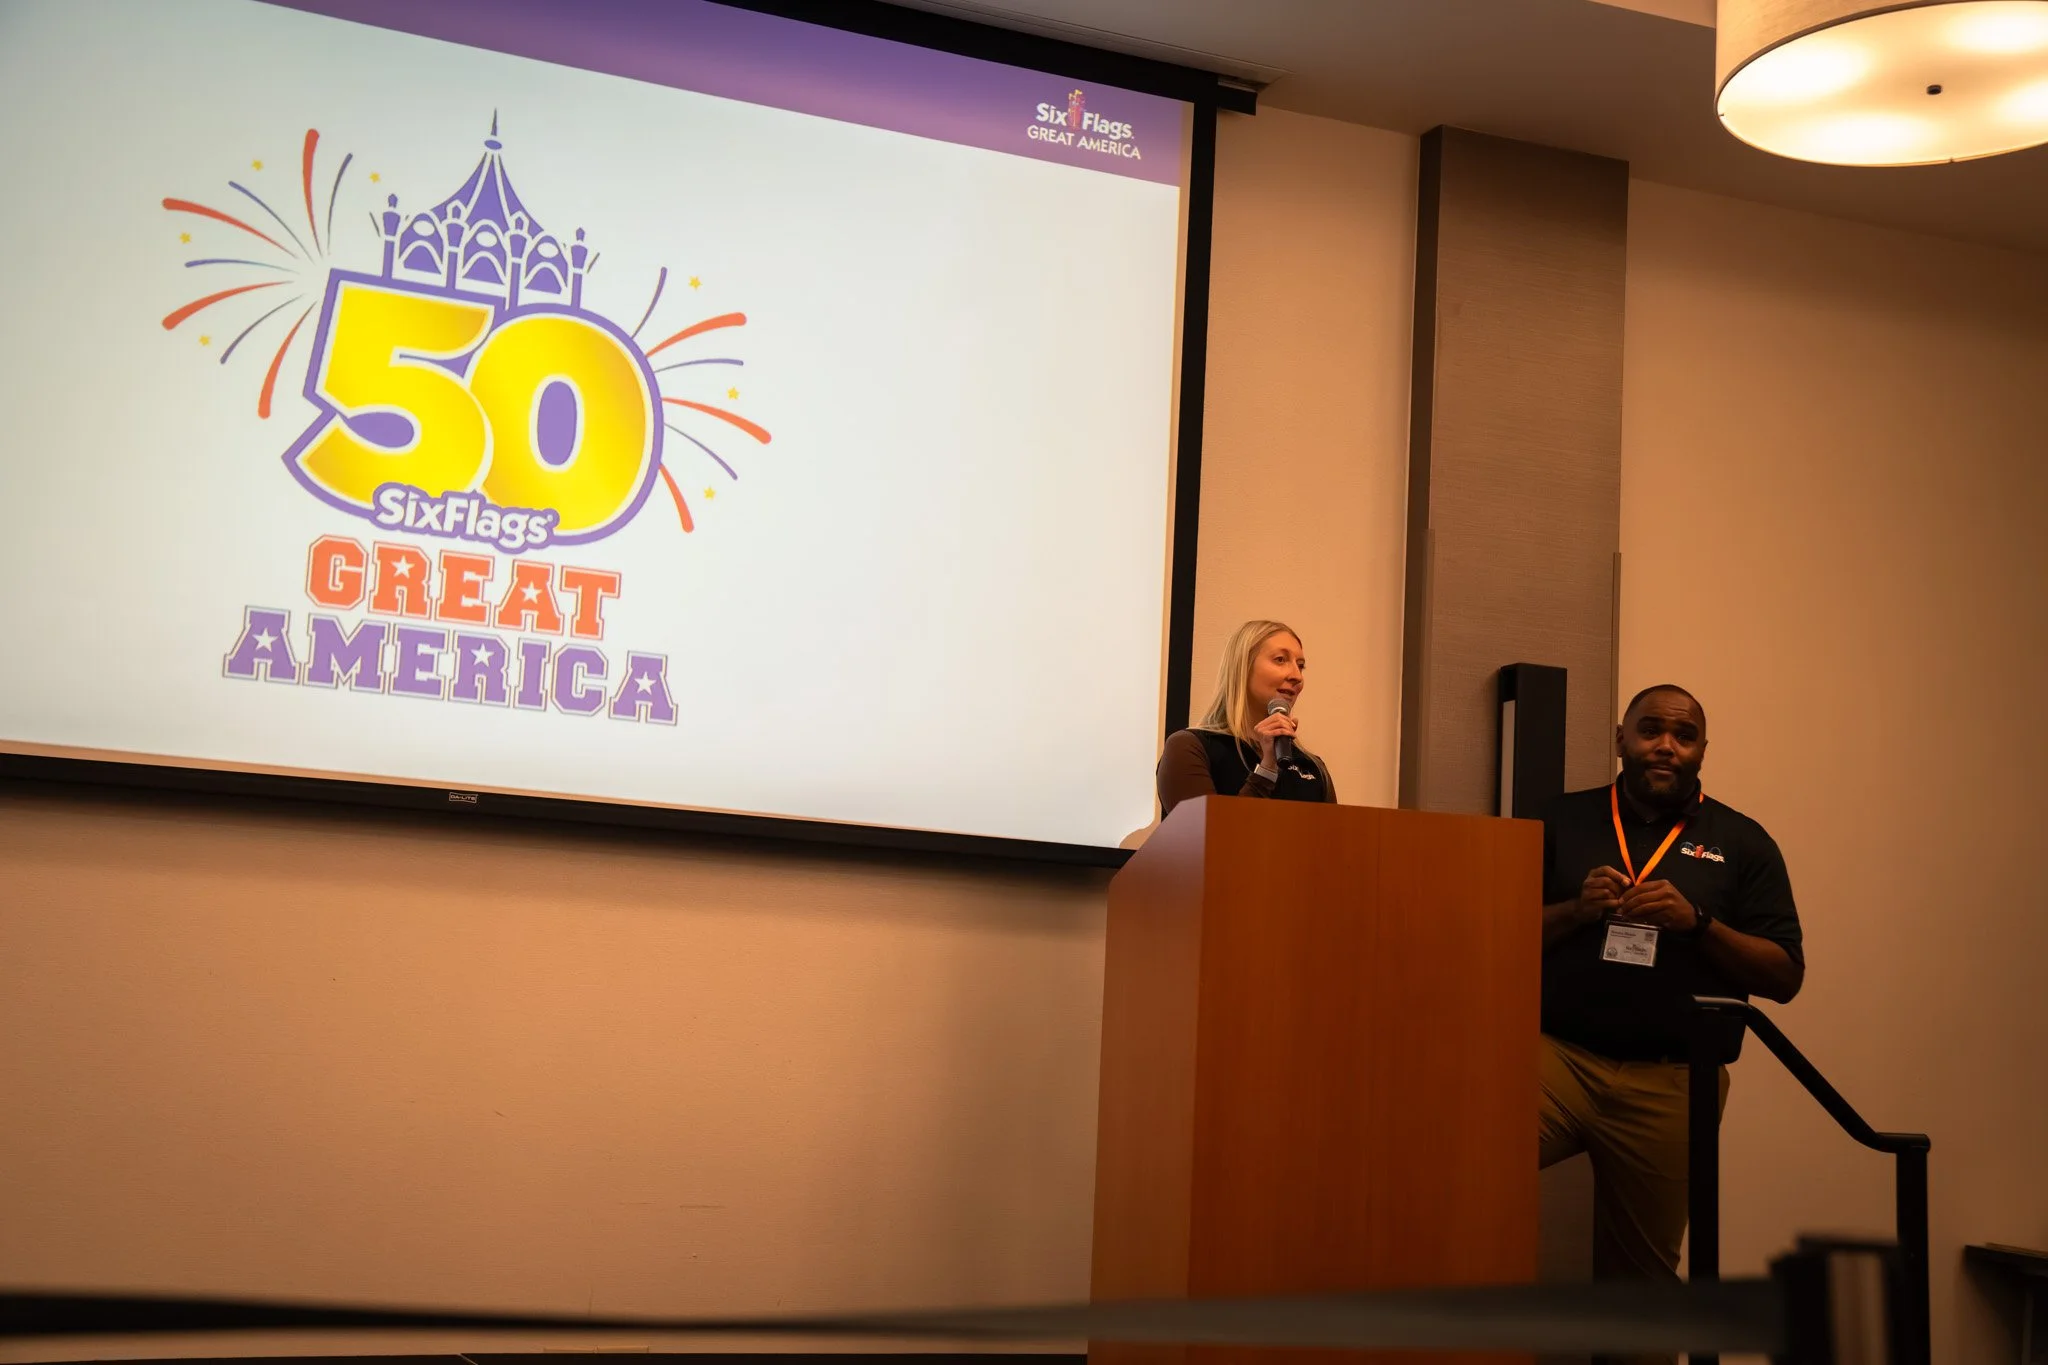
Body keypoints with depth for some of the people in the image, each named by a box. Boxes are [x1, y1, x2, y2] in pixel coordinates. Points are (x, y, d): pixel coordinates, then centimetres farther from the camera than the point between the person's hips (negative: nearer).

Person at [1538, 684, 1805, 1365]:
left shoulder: (1741, 843, 9)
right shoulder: (1563, 822, 11)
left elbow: (1785, 976, 5)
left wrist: (1696, 921, -11)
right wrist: (1576, 911, -9)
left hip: (1669, 1080, 0)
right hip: (1558, 1053, 0)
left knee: (1640, 1272, 6)